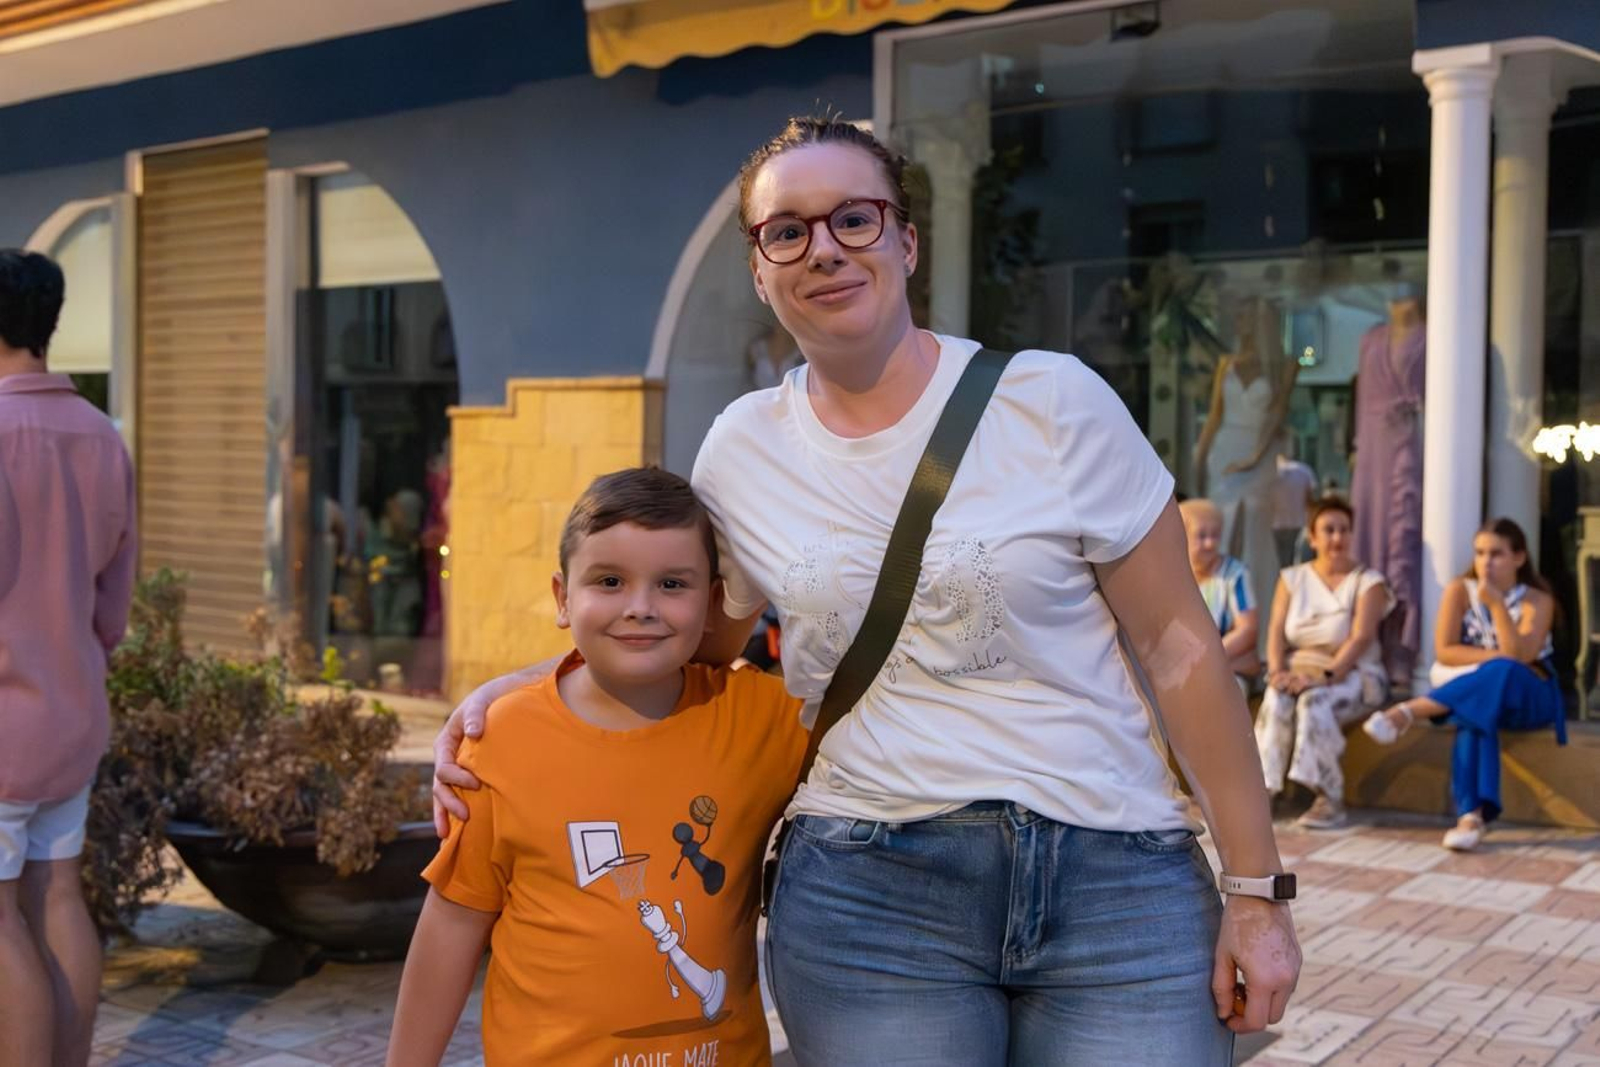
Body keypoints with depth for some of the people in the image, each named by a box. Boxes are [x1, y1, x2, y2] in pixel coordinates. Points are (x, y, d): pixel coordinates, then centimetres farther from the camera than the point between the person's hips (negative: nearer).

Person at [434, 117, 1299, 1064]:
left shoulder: (1053, 401, -6)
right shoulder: (743, 449, 3)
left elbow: (1177, 642, -3)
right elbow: (682, 645, 17)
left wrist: (1256, 886, -3)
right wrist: (509, 691, 3)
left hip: (1116, 885, -1)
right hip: (865, 893, 2)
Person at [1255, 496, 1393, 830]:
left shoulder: (1368, 581, -1)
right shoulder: (1292, 578, 12)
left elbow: (1361, 638, -13)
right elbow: (1276, 630, 1)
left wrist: (1325, 675, -27)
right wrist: (1277, 671, -18)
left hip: (1351, 674, -3)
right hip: (1299, 667, 3)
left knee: (1315, 699, -34)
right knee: (1276, 699, -31)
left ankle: (1330, 799, -28)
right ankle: (1262, 789, -30)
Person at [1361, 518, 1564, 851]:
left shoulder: (1537, 600, -8)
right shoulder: (1460, 590, -3)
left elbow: (1520, 657, -22)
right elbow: (1445, 651, -10)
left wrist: (1496, 604, -29)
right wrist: (1496, 656, -20)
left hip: (1528, 695, -1)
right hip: (1472, 694, 1)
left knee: (1503, 674, -38)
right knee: (1476, 715, -37)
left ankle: (1410, 710, -41)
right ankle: (1472, 814, -48)